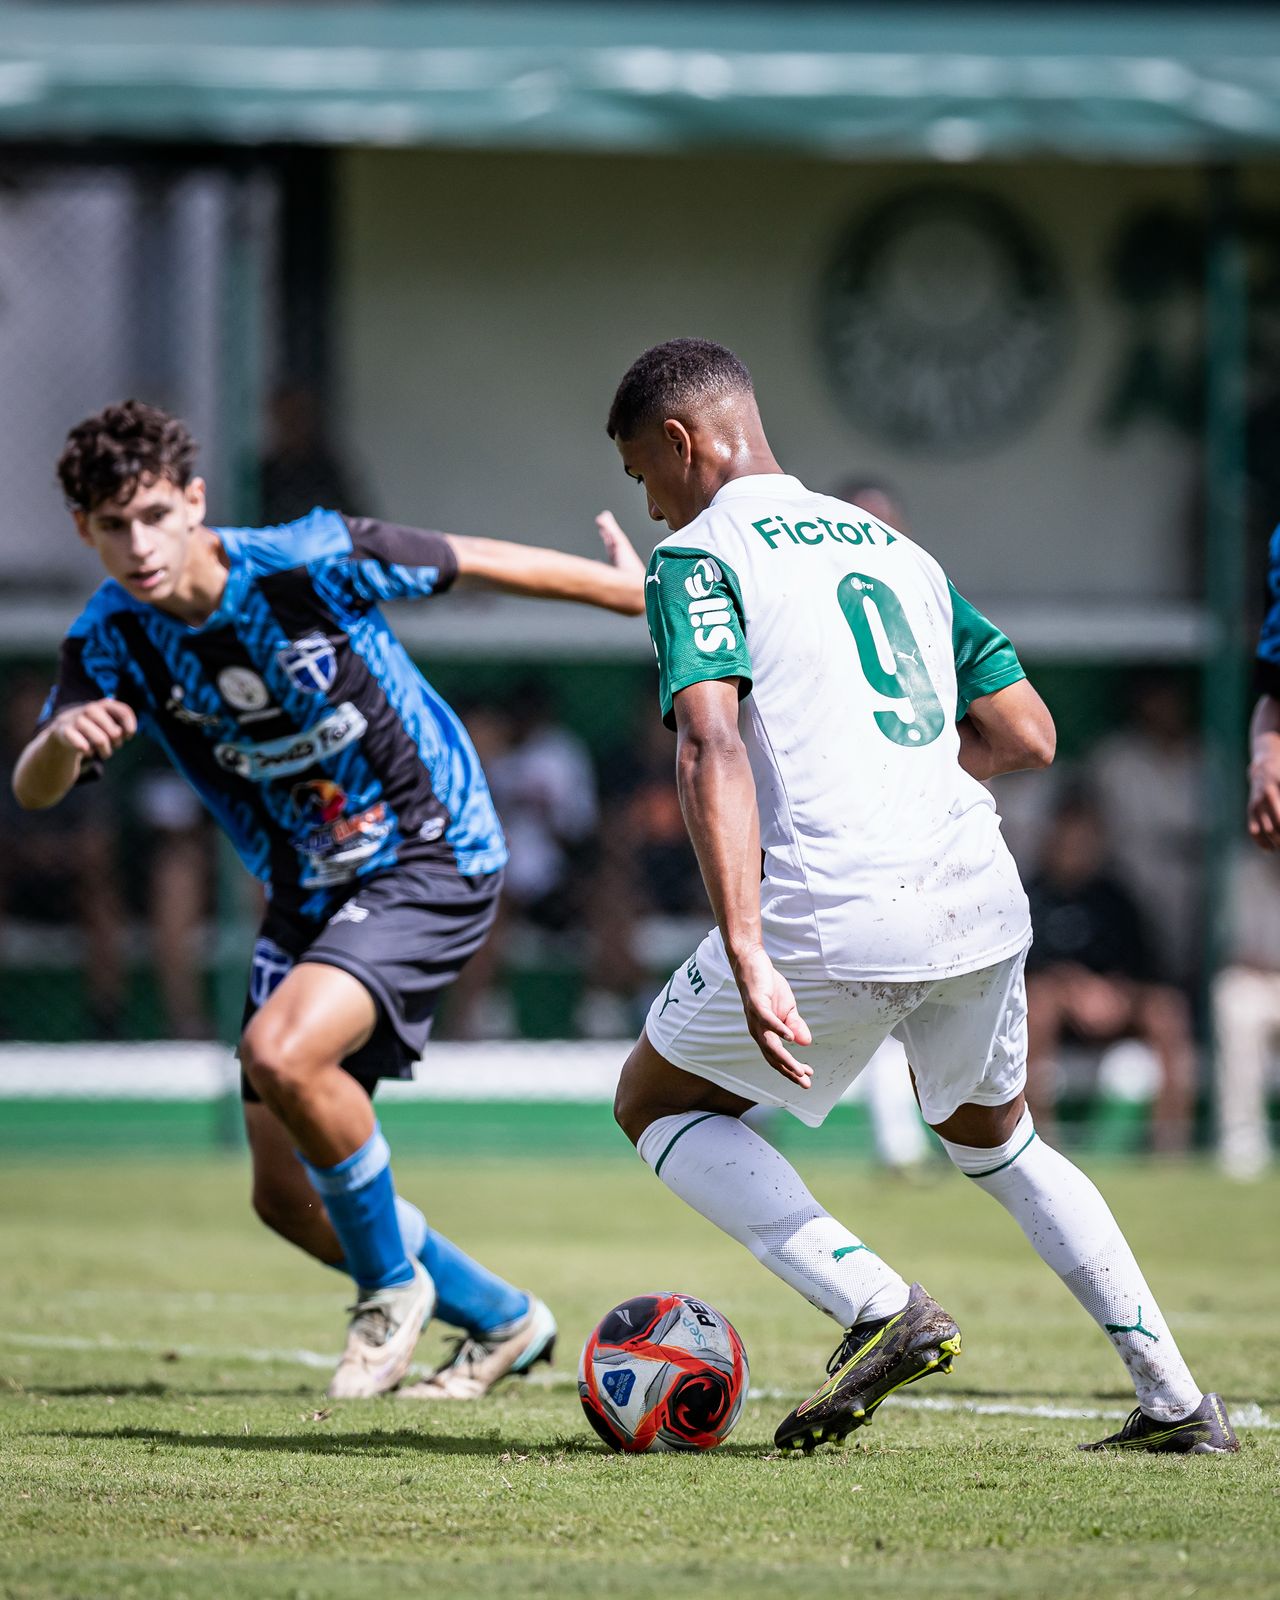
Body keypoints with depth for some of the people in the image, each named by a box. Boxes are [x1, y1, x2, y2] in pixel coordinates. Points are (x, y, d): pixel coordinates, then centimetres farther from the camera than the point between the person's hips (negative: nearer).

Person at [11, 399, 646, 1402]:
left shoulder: (308, 564, -21)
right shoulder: (113, 638, -8)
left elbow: (470, 564, -8)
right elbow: (34, 793, -16)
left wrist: (633, 591, 4)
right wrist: (63, 739, -41)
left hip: (431, 859, -7)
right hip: (307, 895, 7)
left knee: (281, 1052, -31)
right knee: (287, 1196, 5)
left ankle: (391, 1284, -5)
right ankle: (502, 1322, 28)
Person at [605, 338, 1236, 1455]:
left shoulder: (699, 556, 0)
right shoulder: (893, 546, 21)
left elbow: (712, 744, -16)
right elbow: (1027, 735, 18)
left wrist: (745, 956, -24)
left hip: (833, 916, -6)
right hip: (979, 897, 6)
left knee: (657, 1105, 17)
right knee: (991, 1133, 30)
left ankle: (881, 1308, -3)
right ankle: (1179, 1402, 21)